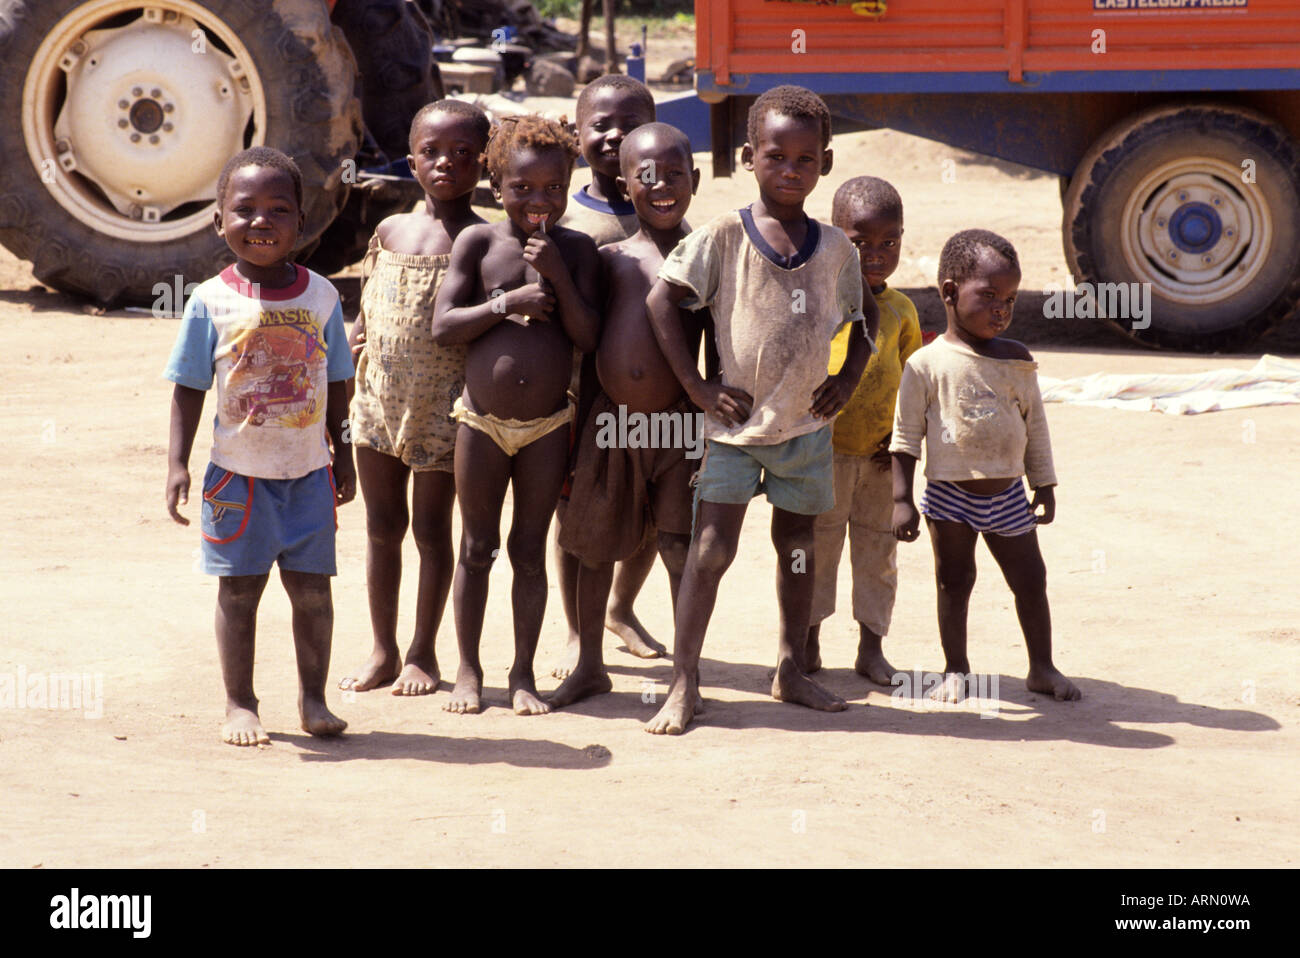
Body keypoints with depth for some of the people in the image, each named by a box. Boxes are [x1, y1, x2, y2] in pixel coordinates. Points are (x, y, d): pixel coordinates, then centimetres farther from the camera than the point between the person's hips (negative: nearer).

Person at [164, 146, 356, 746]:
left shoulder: (321, 296, 1)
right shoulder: (211, 302, -6)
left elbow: (335, 384, 10)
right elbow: (189, 389, -2)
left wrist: (342, 453, 13)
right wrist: (176, 462, -8)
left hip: (309, 472, 2)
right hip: (239, 474, -2)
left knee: (312, 587, 5)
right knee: (239, 589, 5)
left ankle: (313, 698, 19)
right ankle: (240, 705, 16)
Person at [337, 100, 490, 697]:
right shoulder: (390, 232, 6)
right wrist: (348, 353, 4)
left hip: (443, 408, -4)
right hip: (379, 401, 4)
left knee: (432, 528, 5)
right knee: (382, 525, 11)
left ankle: (423, 654, 18)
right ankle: (383, 651, 22)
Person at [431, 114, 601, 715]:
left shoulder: (577, 250, -1)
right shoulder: (478, 242, -3)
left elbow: (588, 338, -8)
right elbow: (442, 327, -8)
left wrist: (558, 276, -18)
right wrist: (507, 304, -17)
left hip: (547, 426, 1)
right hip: (482, 419, 0)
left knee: (530, 551, 7)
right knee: (477, 547, 7)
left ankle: (524, 673, 17)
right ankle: (468, 671, 18)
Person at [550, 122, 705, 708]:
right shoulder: (610, 259, 6)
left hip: (678, 424, -3)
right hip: (610, 422, 3)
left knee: (681, 550, -1)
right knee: (594, 544, 12)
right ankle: (590, 665, 29)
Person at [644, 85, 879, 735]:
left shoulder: (835, 249, 2)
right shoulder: (724, 237, -9)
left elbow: (865, 318, 17)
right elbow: (661, 299, -11)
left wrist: (847, 379, 4)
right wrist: (697, 387, -12)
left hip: (807, 425, 4)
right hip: (734, 422, -4)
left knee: (797, 547, 13)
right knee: (710, 551, -6)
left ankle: (790, 671, 26)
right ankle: (683, 683, -1)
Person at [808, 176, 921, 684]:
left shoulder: (900, 310, 6)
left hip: (881, 454, 3)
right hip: (825, 450, -3)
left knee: (878, 547, 9)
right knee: (818, 542, 6)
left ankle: (871, 647, 20)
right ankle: (808, 643, 21)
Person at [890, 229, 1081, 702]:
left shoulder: (1017, 361, 3)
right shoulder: (927, 364, -8)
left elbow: (1036, 427, 11)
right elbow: (906, 435, -6)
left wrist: (1045, 486, 11)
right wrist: (901, 499, -10)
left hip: (1008, 497, 3)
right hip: (951, 496, -3)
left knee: (1031, 580, 7)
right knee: (954, 582, 6)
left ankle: (1042, 667, 21)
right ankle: (956, 670, 20)